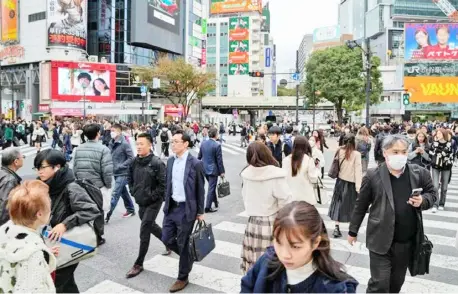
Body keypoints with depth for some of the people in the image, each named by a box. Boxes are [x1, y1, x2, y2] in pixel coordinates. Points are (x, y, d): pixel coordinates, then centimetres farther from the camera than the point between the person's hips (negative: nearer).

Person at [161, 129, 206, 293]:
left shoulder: (195, 163, -13)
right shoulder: (170, 161, 5)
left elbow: (200, 189, -8)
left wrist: (200, 212, -6)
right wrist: (167, 203, 13)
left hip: (186, 209, -6)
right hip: (171, 207, 6)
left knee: (183, 243, 5)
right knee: (167, 239, 11)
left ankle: (183, 278, 24)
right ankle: (188, 257, 38)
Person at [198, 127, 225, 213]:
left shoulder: (203, 143, 1)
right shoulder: (217, 145, -17)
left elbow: (199, 156, 9)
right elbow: (219, 160, -15)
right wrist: (222, 172, -7)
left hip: (204, 169, 7)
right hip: (213, 170, -7)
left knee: (212, 186, 23)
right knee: (211, 188, 3)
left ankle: (215, 202, 37)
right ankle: (208, 207, 8)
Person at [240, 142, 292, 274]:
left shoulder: (246, 174, -3)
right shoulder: (276, 174, -17)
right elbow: (285, 202, -14)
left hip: (252, 223, 5)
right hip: (272, 224, -4)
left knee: (253, 264, 14)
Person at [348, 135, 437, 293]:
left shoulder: (420, 173, -3)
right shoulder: (373, 176, -10)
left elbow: (432, 193, 12)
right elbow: (360, 205, -2)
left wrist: (423, 201, -12)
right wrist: (353, 231, 4)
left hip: (407, 241, 4)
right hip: (381, 240, -3)